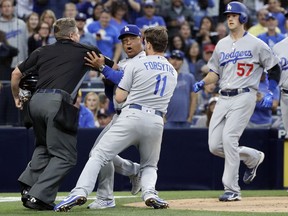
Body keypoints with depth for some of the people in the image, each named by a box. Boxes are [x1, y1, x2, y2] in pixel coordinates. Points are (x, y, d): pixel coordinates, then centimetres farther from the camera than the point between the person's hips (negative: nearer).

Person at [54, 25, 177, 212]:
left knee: (99, 155, -3)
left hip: (132, 116, -4)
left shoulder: (136, 64, 2)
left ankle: (80, 192, -21)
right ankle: (150, 193, -8)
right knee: (149, 166, 23)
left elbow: (119, 97, 2)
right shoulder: (173, 72, 18)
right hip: (157, 121, 4)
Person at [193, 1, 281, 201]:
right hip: (223, 98, 6)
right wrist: (202, 83, 0)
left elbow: (275, 69, 4)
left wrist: (270, 93, -8)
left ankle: (232, 190, -14)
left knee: (229, 138, -21)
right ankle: (253, 158, 27)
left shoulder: (256, 44, -1)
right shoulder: (221, 45, 15)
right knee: (215, 146, 0)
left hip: (244, 97, -6)